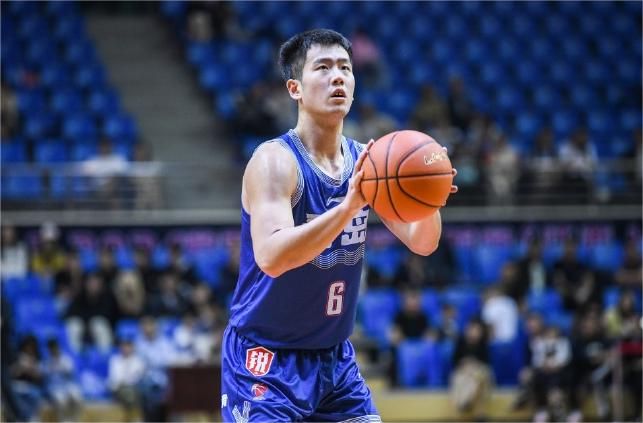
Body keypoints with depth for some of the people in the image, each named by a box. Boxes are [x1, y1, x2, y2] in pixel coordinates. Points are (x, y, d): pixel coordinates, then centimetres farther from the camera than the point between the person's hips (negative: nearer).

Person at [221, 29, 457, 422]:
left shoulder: (366, 161, 3)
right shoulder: (275, 161, -18)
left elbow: (422, 242, -1)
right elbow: (271, 257, -33)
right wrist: (348, 206, -44)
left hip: (334, 356, 7)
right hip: (267, 360, -7)